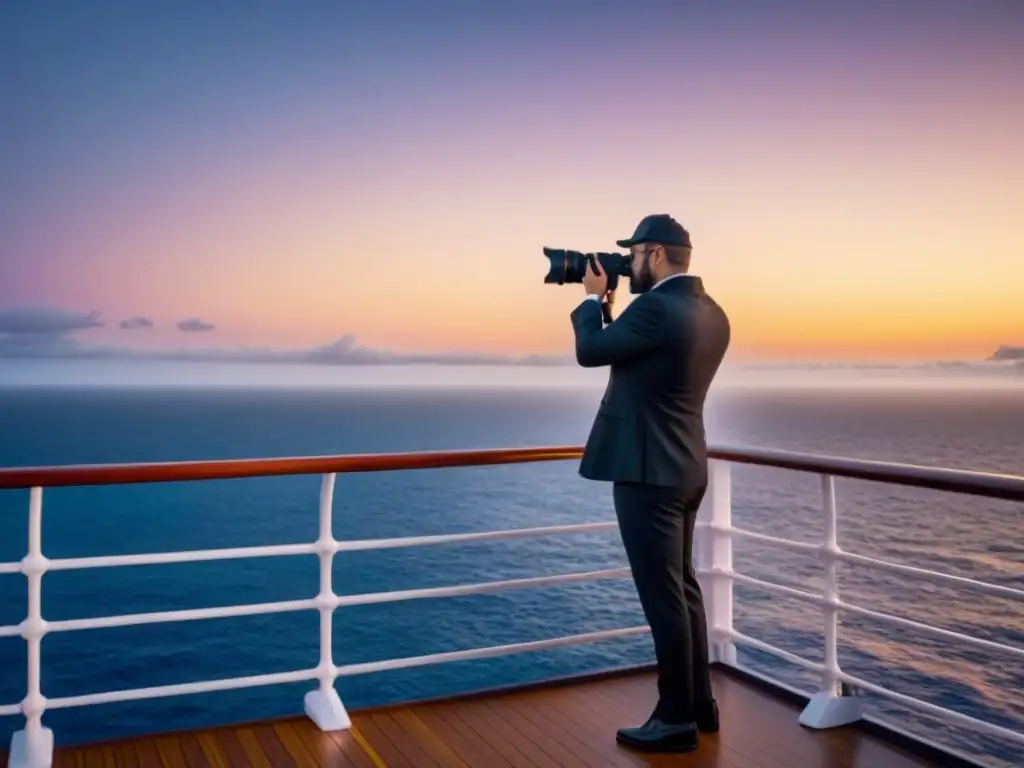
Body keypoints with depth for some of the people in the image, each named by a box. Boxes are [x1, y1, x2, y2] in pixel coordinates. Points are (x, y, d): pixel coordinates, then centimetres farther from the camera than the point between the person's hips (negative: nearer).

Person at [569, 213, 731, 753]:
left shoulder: (656, 307, -19)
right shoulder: (711, 314, 9)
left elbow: (589, 352, -10)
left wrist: (593, 298, 4)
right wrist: (611, 307, 13)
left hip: (648, 470, -10)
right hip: (683, 466, 10)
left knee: (662, 594, -1)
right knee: (682, 587, 18)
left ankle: (677, 719, 10)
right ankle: (699, 702, 29)